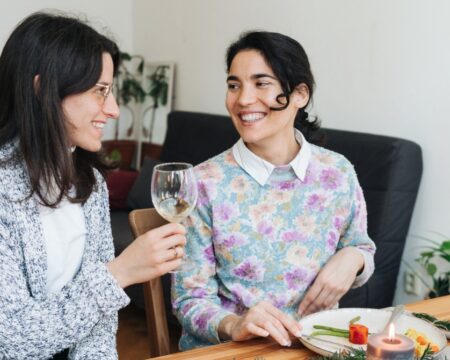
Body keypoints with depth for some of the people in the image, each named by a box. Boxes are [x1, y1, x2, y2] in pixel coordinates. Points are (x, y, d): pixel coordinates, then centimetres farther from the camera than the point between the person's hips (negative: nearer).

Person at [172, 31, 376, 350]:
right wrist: (233, 324, -25)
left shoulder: (338, 172, -1)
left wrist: (353, 258, -7)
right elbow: (191, 299, -6)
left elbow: (363, 251, 15)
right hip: (225, 348, -3)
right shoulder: (205, 183, -8)